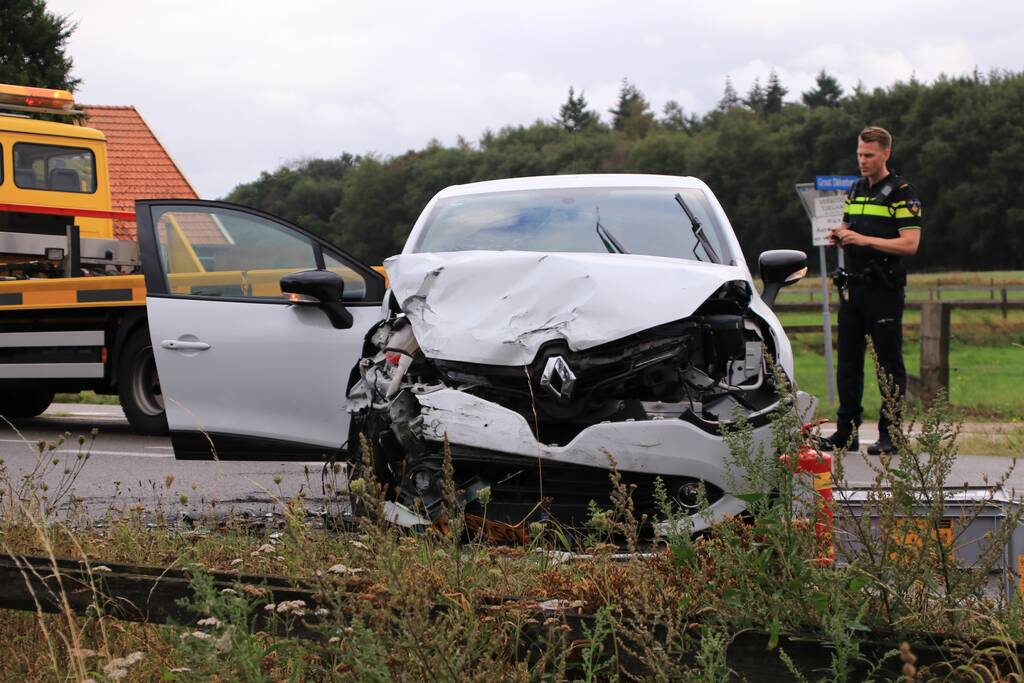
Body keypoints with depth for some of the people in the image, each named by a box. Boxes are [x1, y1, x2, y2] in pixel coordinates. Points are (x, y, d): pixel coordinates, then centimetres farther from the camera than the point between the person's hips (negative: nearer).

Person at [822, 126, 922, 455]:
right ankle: (846, 431, 12)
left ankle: (890, 433, 1)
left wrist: (865, 240, -21)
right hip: (852, 286, 7)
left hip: (884, 290, -7)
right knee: (848, 360, 7)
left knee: (889, 363, -2)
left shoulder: (902, 193, -6)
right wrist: (839, 237, 1)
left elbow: (910, 244, -14)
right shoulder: (855, 191, 16)